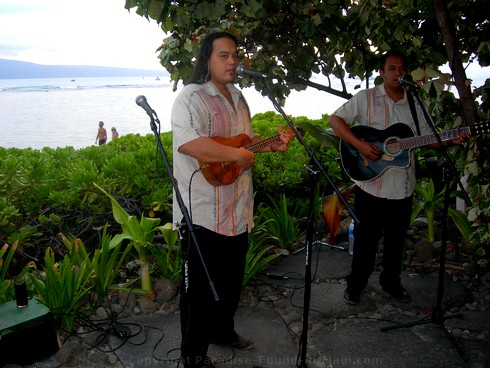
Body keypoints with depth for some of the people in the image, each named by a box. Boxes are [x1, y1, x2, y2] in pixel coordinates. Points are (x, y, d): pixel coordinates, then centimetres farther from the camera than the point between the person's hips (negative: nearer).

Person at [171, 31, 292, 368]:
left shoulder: (237, 97, 14)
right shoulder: (192, 97, -15)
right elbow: (186, 142, -33)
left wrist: (272, 146, 7)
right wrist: (238, 155, -27)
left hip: (236, 210, 9)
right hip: (203, 213, -9)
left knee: (232, 279, 23)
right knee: (201, 286, 5)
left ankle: (222, 330, 45)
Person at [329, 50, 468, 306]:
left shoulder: (415, 104, 9)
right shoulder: (366, 98, -4)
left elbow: (427, 138, 14)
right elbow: (334, 120, -9)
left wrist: (450, 140, -6)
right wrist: (360, 145, -20)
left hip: (402, 186, 4)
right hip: (370, 185, -4)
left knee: (396, 239, 16)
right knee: (365, 239, 6)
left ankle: (391, 282, 35)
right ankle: (355, 284, 24)